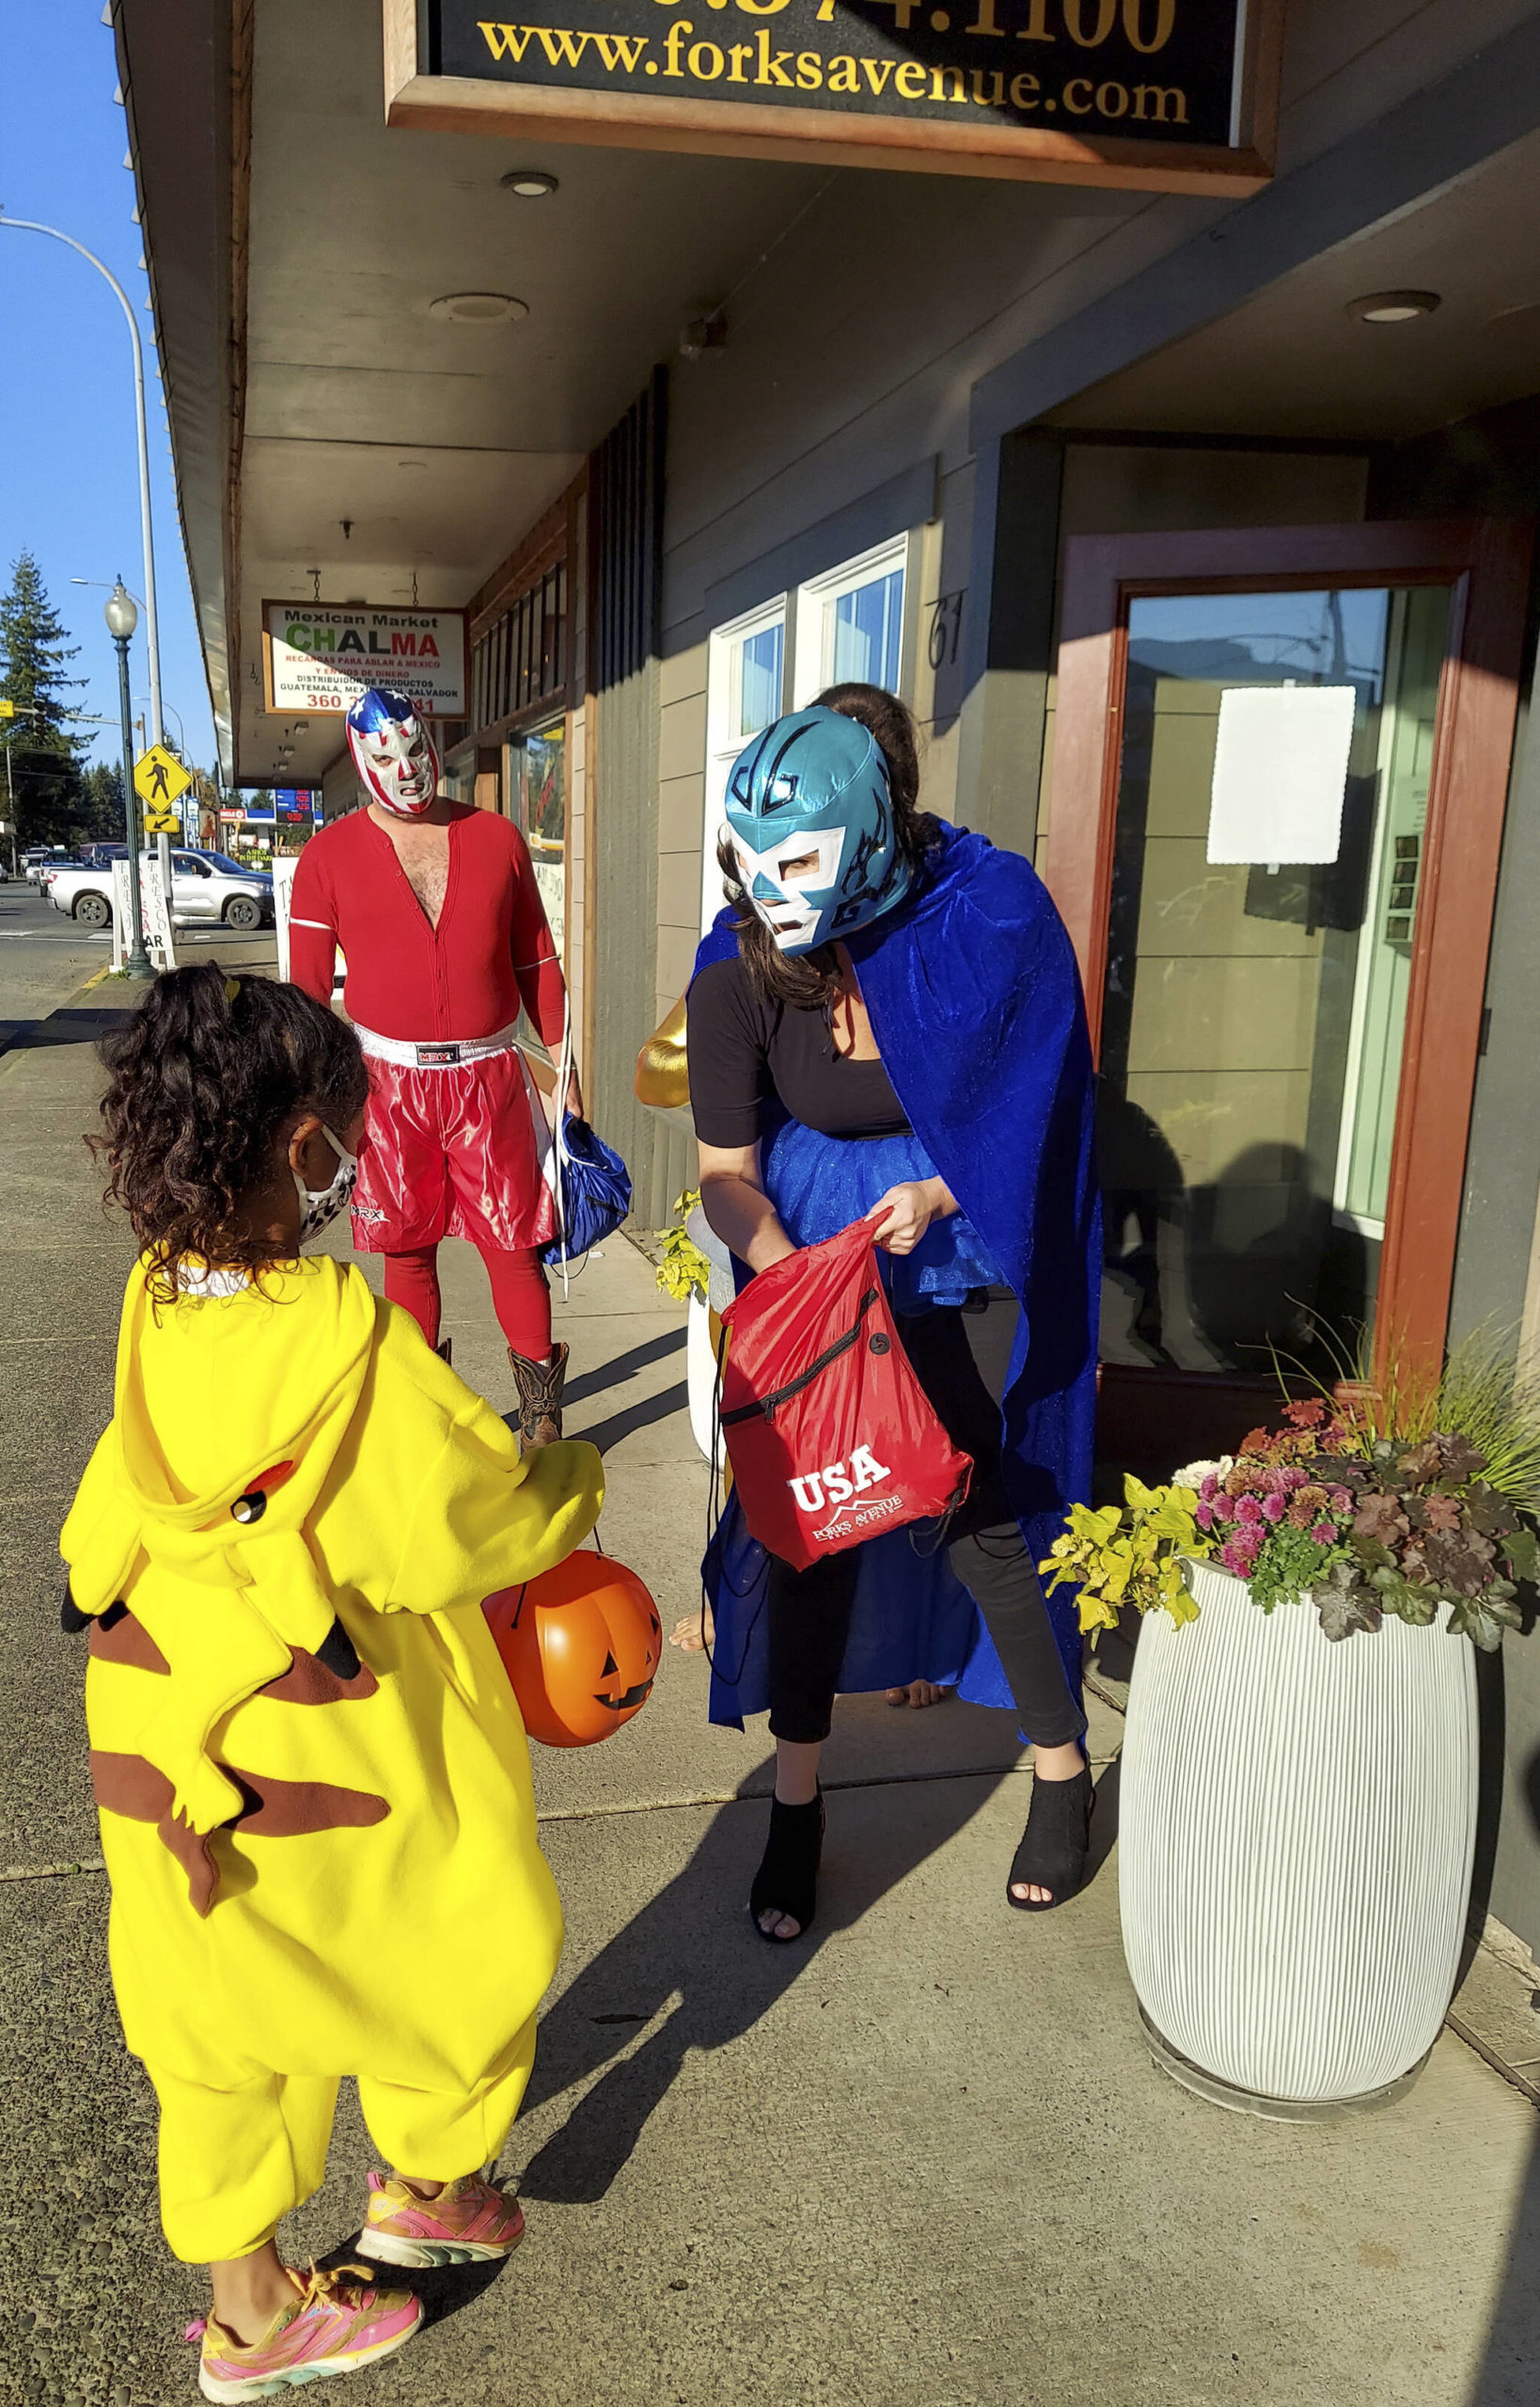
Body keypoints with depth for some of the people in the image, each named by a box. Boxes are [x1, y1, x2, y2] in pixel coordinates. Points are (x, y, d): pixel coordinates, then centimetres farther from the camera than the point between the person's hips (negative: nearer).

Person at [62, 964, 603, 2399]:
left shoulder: (159, 1304, -7)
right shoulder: (349, 1340, -27)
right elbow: (489, 1522, -18)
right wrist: (572, 1476, 2)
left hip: (161, 1741, 6)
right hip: (334, 1755, -6)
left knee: (222, 2018, 21)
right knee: (461, 1943, 23)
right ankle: (422, 2188, 44)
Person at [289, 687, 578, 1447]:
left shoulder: (495, 837, 5)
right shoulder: (329, 856, 0)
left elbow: (537, 961, 9)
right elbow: (307, 987, -2)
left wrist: (564, 1067, 7)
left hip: (490, 1076, 0)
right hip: (388, 1078, 0)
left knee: (513, 1243, 1)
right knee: (406, 1249, 9)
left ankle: (543, 1420, 13)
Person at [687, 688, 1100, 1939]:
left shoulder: (992, 910, -18)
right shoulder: (741, 962, -16)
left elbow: (1035, 1101, -5)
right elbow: (728, 1174, -9)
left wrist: (940, 1193, -21)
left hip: (965, 1252, -1)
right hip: (808, 1249, 2)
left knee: (982, 1522, -1)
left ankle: (1064, 1770, 24)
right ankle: (797, 1804, 21)